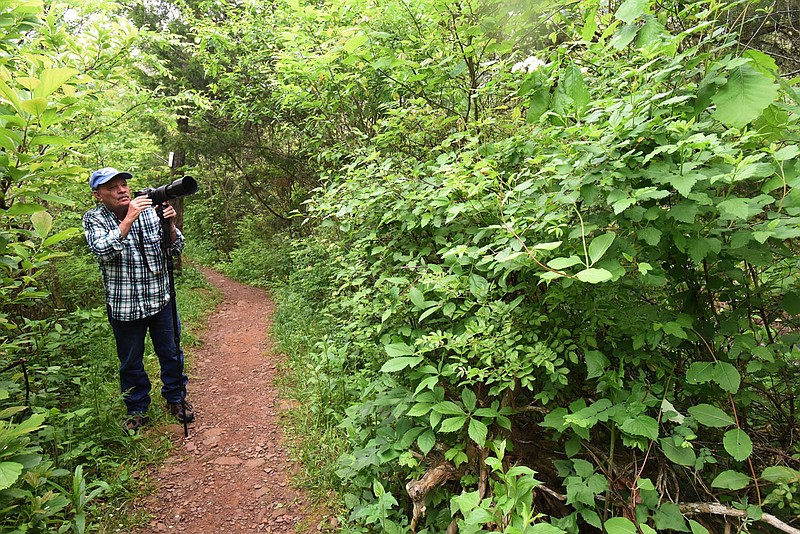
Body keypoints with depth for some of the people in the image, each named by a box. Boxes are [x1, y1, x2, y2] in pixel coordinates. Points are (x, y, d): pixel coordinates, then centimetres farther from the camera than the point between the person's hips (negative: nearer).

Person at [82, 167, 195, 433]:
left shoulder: (150, 209, -4)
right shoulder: (94, 218, -6)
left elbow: (176, 250, -5)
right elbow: (103, 250, -25)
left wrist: (169, 224, -23)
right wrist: (128, 219, -31)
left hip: (160, 298, 1)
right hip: (123, 305, -1)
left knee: (171, 354, 13)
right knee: (131, 362, 12)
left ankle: (175, 398, 34)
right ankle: (137, 410, 32)